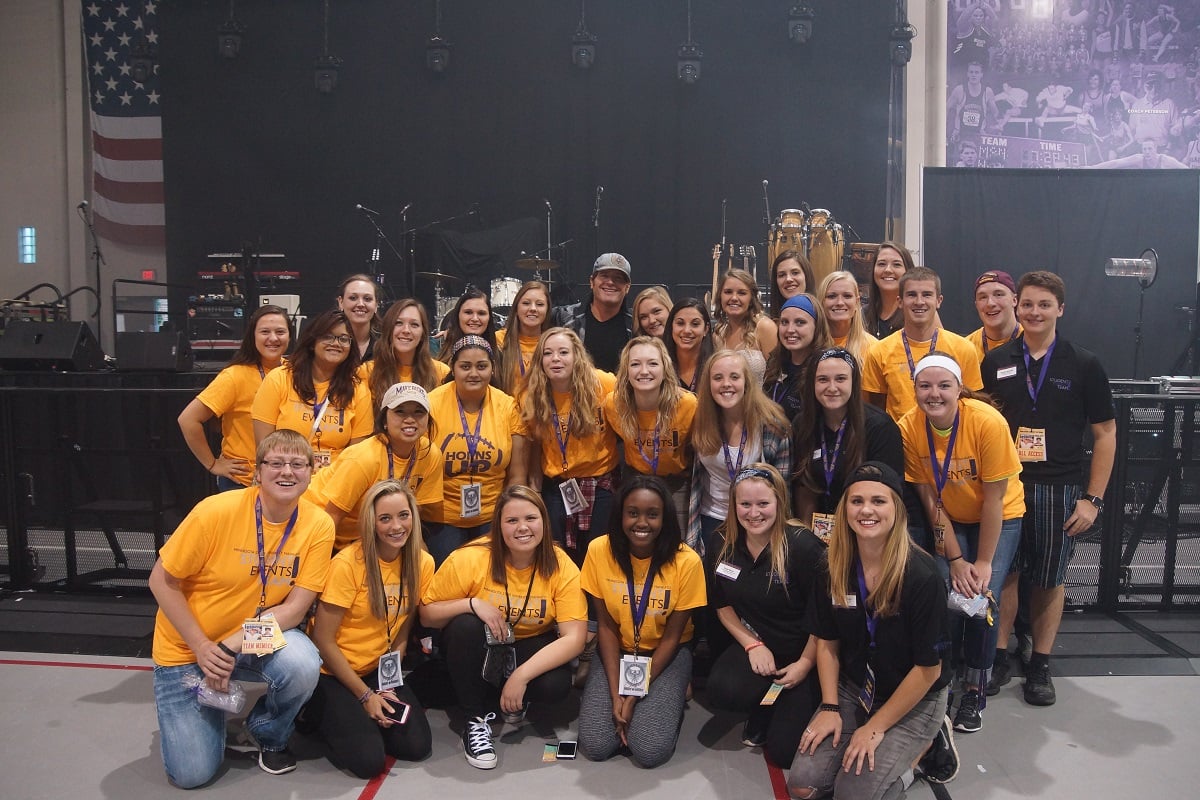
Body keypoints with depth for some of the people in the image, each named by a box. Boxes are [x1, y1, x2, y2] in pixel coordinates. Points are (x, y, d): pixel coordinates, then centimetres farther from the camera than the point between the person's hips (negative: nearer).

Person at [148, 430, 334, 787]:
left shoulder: (318, 525, -16)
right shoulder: (217, 511, -22)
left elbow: (295, 608, -14)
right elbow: (162, 582, -13)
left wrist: (231, 646, -24)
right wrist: (203, 647, -18)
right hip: (187, 646, -1)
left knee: (303, 666, -32)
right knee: (192, 774, -7)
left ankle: (269, 734, 2)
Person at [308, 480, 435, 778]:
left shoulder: (422, 563, -6)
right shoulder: (348, 563, -21)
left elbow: (404, 625, 5)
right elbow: (323, 640, -16)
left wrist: (390, 679, -8)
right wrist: (365, 695, -14)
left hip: (379, 672, 5)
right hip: (333, 672, -5)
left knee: (417, 746, -12)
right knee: (369, 760, -19)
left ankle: (361, 718, 15)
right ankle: (323, 714, 10)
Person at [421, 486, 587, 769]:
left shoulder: (562, 568, -19)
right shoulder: (470, 558, -22)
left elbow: (574, 638, -25)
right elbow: (427, 614, -13)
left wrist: (521, 675, -35)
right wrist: (472, 603, -32)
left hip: (531, 647, 0)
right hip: (477, 650, 0)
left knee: (556, 686, -30)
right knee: (466, 625, -33)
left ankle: (512, 700, 7)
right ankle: (477, 718, -12)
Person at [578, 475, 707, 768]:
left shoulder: (687, 561, -19)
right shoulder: (600, 550, -15)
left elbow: (671, 636, -11)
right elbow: (607, 626, -8)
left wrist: (636, 695, -16)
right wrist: (615, 693, -16)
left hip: (666, 655, -1)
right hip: (617, 653, 2)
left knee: (650, 751, -19)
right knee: (596, 745, -16)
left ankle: (671, 701, 11)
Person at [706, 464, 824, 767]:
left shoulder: (803, 546, -22)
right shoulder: (724, 544, -6)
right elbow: (723, 605, 6)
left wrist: (805, 664, -14)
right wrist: (753, 645, -5)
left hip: (803, 654, -4)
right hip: (755, 643, 4)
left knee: (784, 751, -12)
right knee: (721, 690, -28)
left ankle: (791, 706, 22)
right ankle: (762, 712, 8)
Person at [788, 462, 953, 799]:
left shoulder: (921, 576, -24)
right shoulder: (834, 566, -9)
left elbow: (929, 667, -18)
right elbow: (827, 641, 2)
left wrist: (876, 727, -14)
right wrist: (830, 708, -7)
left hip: (915, 700, -4)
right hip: (853, 690, 4)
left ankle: (923, 744, 8)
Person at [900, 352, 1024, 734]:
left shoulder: (988, 422, -28)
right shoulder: (909, 428, -19)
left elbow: (993, 499, -21)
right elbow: (929, 499, -13)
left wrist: (984, 562, -17)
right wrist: (955, 559, -13)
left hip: (1000, 518, -2)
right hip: (948, 521, 2)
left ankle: (975, 691, 7)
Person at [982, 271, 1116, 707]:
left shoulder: (1084, 365, 0)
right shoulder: (995, 361, 4)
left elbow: (1105, 433, 1)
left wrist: (1093, 499, -4)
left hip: (1059, 489, -1)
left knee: (1049, 579, 8)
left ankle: (1040, 666, 23)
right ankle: (999, 658, 20)